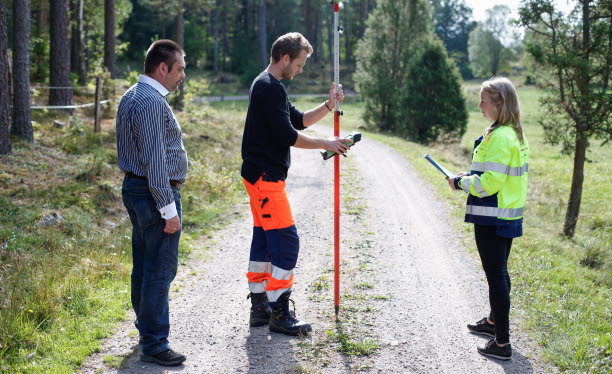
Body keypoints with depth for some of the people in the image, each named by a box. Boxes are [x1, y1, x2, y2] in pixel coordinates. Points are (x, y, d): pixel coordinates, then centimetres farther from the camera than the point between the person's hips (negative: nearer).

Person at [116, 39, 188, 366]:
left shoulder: (131, 96, 14)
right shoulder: (152, 102, -19)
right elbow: (155, 161, -22)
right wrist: (169, 209, -20)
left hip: (134, 188, 11)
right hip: (154, 193, -11)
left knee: (143, 266, 19)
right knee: (160, 269, -5)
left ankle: (147, 326, 32)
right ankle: (154, 345, 1)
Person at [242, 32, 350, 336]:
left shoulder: (267, 86, 18)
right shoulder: (269, 87, -15)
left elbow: (298, 120, 23)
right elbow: (289, 135, -19)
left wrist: (328, 105, 11)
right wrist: (326, 144, -10)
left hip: (262, 176, 11)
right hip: (265, 176, -11)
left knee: (264, 239, 13)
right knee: (286, 240, -9)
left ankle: (259, 307, 20)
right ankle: (279, 313, -4)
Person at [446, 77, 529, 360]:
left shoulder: (499, 137, -21)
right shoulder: (516, 134, 9)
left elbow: (489, 183, -23)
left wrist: (461, 182, -8)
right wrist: (471, 177, 12)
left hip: (492, 220, -10)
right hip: (510, 217, 10)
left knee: (495, 276, -3)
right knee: (499, 273, 23)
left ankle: (502, 343, 4)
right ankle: (494, 322, 41)